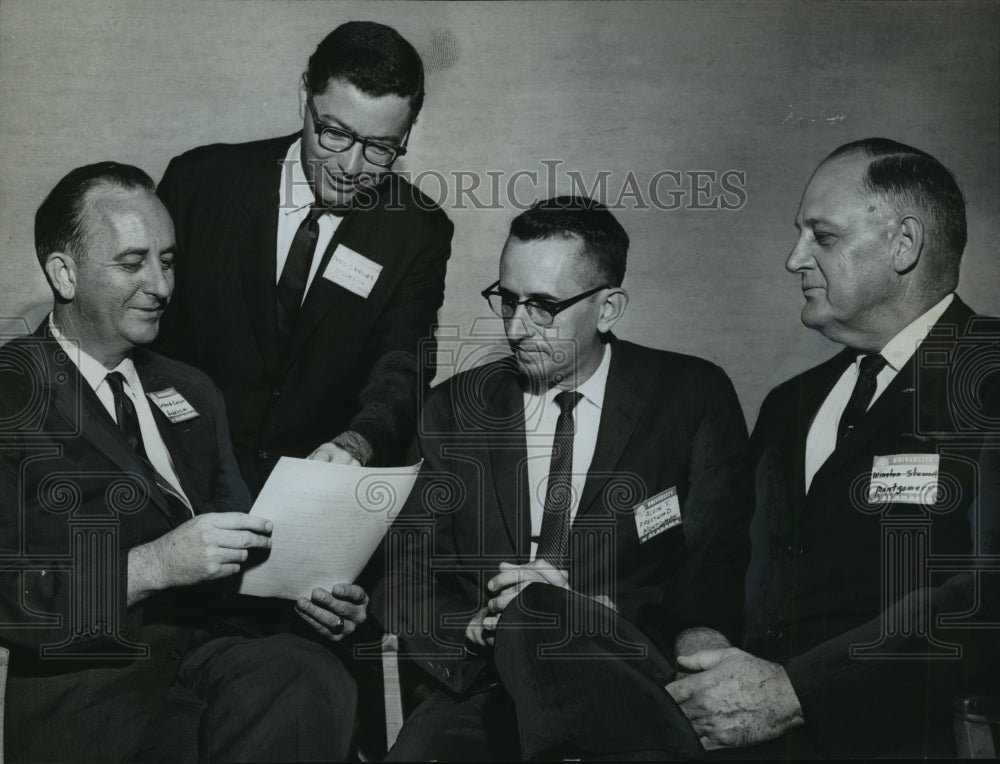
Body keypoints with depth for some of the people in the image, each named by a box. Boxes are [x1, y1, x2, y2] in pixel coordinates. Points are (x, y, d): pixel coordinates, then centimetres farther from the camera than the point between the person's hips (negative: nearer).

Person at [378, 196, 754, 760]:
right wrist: (473, 628, -12)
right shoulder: (458, 407, 13)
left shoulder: (693, 397, 6)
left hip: (628, 687, -1)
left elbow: (720, 574, 1)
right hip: (488, 688, 1)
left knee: (533, 609, -34)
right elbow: (406, 575, 10)